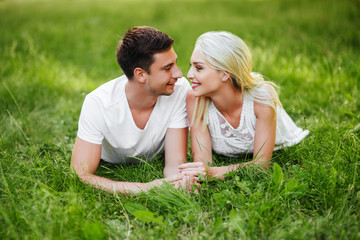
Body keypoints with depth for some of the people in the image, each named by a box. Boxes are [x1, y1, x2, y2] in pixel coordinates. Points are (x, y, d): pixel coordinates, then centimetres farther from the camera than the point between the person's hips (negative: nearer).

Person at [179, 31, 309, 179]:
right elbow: (202, 160, -24)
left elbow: (261, 163, -32)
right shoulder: (195, 99, -27)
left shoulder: (261, 96, -33)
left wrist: (214, 172, -49)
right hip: (225, 156, 1)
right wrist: (190, 175, -50)